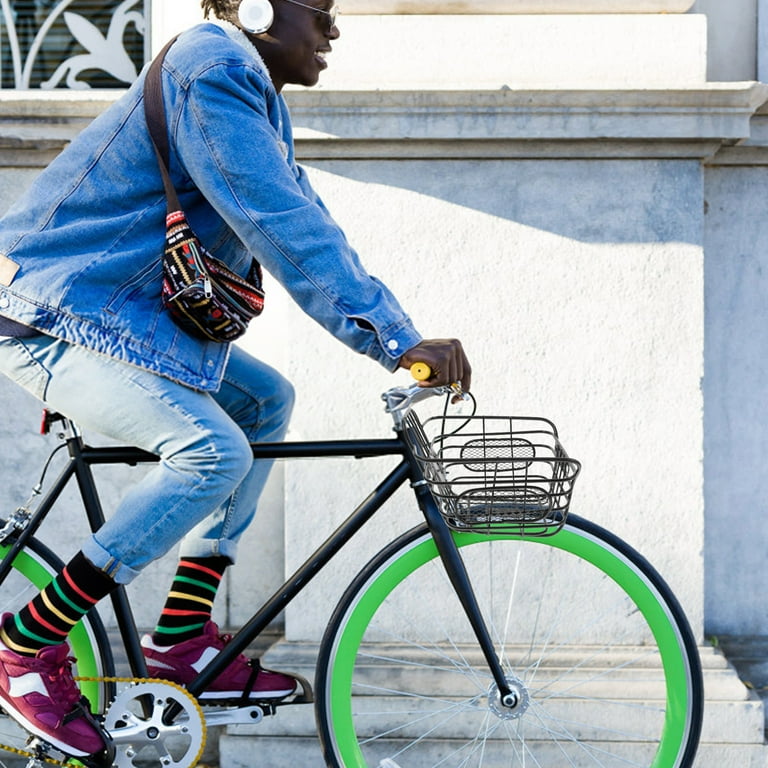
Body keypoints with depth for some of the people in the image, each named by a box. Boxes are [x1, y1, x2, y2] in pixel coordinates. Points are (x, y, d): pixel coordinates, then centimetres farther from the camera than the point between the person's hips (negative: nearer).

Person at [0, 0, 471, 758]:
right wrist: (398, 341, -29)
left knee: (264, 402, 9)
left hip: (121, 313, 11)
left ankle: (182, 640, 9)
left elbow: (306, 224, 14)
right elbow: (284, 228, -28)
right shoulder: (211, 70, -19)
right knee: (212, 451, -25)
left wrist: (404, 334, 5)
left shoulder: (256, 95, 14)